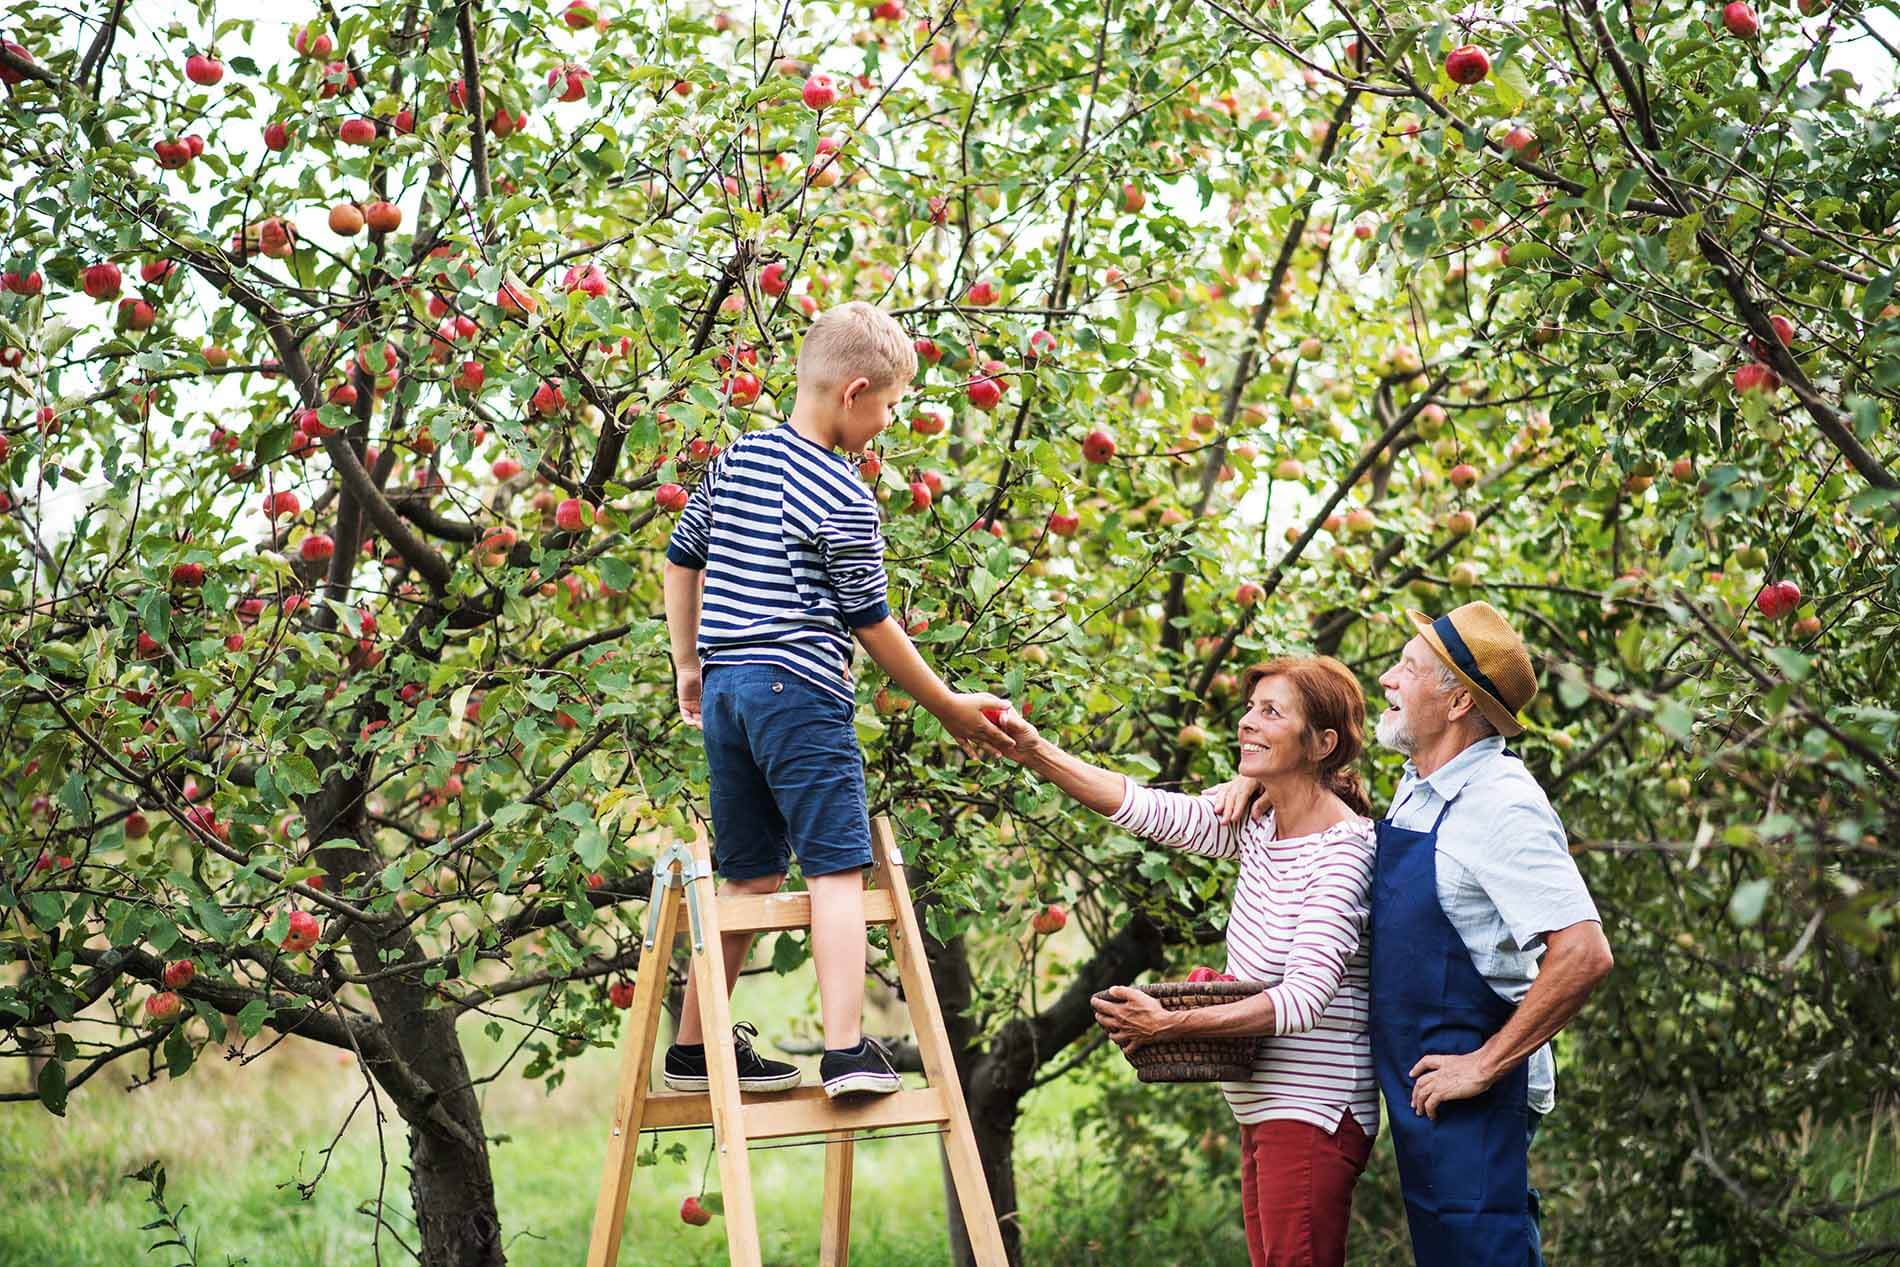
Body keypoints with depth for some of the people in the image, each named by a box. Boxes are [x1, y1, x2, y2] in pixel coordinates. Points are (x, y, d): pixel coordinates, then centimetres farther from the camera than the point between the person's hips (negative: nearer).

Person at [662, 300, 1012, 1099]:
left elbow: (681, 560, 20)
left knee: (749, 876, 15)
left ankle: (695, 1049, 19)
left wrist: (688, 663, 30)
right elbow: (870, 623, -5)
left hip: (726, 688, 8)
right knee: (836, 868, -8)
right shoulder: (842, 500, -10)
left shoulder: (737, 460, 12)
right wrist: (950, 710, 5)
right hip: (801, 690, -8)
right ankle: (846, 1051, -18)